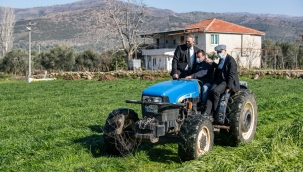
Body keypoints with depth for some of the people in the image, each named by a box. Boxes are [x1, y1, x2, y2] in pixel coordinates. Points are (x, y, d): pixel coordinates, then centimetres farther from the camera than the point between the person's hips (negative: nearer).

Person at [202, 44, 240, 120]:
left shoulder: (231, 60, -11)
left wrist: (228, 88, -21)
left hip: (227, 81, -7)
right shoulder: (221, 60, 16)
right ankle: (207, 113, -29)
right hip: (219, 80, 8)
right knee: (211, 92, -19)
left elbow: (232, 75, -16)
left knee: (215, 91, -29)